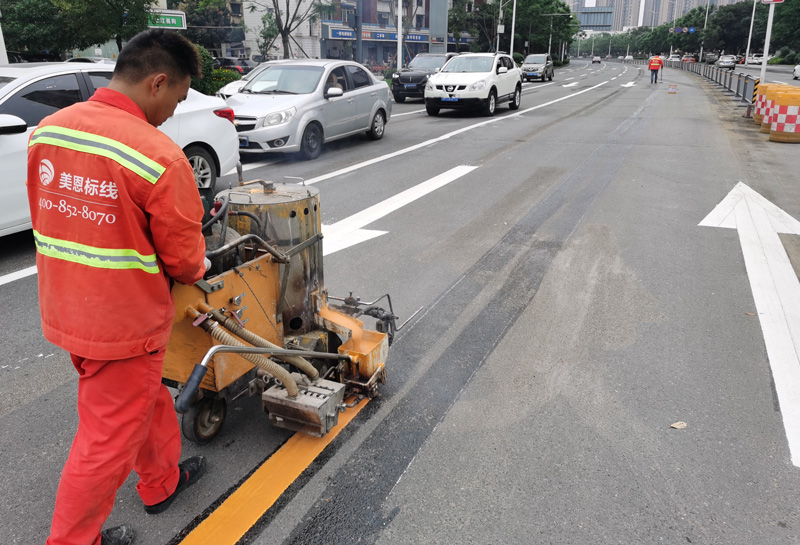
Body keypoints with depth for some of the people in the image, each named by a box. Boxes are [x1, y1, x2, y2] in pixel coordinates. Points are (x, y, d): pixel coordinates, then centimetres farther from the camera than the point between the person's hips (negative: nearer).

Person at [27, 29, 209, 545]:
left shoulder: (47, 130, -3)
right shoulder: (160, 156, -25)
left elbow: (45, 217, 8)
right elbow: (184, 256, -17)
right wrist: (197, 268, 6)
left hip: (65, 308, 8)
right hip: (125, 322, -8)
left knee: (148, 399, 28)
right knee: (109, 438, 12)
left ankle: (162, 482, 49)